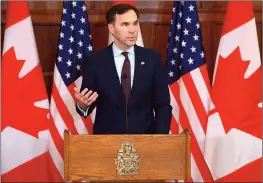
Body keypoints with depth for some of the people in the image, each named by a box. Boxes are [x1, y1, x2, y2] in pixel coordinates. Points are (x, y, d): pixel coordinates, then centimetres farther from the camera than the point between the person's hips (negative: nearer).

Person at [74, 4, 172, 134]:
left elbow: (163, 105, 0)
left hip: (145, 138, 1)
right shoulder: (94, 61, -5)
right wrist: (82, 105, -24)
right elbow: (86, 106, -2)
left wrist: (160, 140, -13)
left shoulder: (152, 58, -2)